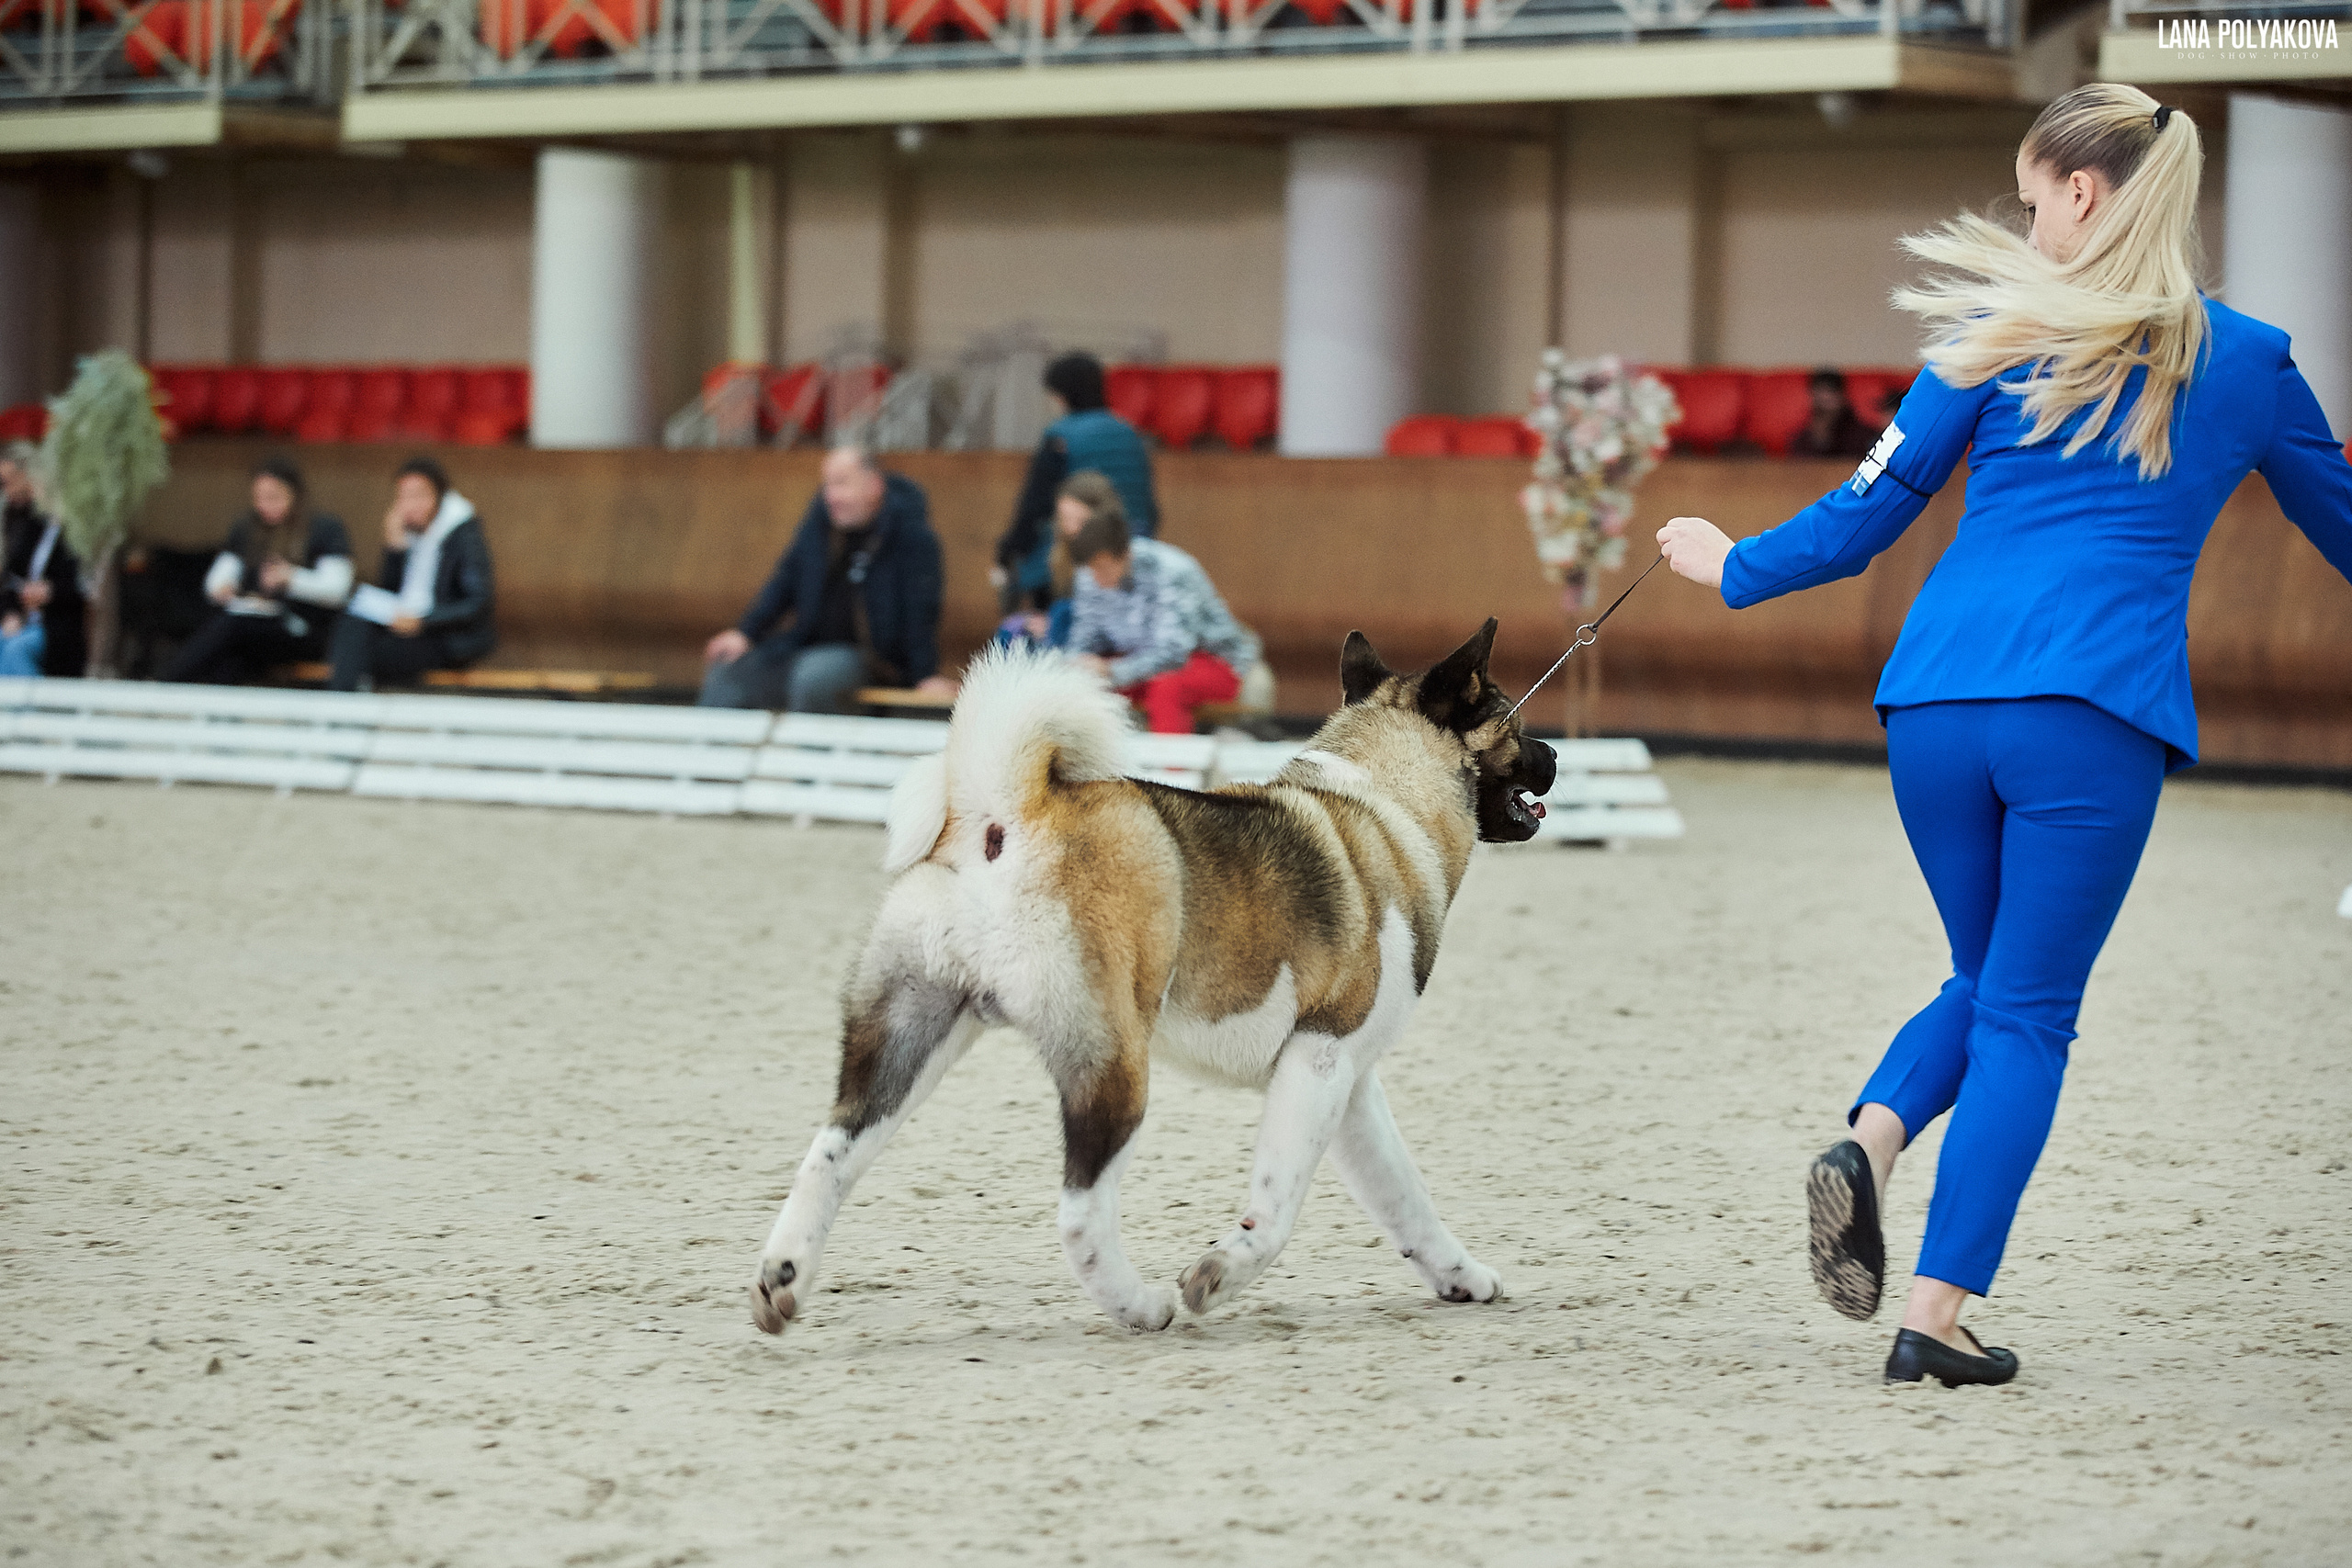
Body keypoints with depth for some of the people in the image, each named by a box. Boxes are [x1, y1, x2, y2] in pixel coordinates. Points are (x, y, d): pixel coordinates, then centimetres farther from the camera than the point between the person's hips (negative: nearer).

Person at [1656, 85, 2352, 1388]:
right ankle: (1938, 1310, -2)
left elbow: (1870, 510, 10)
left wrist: (1733, 568, 27)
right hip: (2095, 716, -2)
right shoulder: (2247, 364, 9)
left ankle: (1869, 1140, -7)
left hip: (1936, 699, 2)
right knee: (2027, 1012, 6)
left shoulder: (2003, 337, 8)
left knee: (1988, 981, 21)